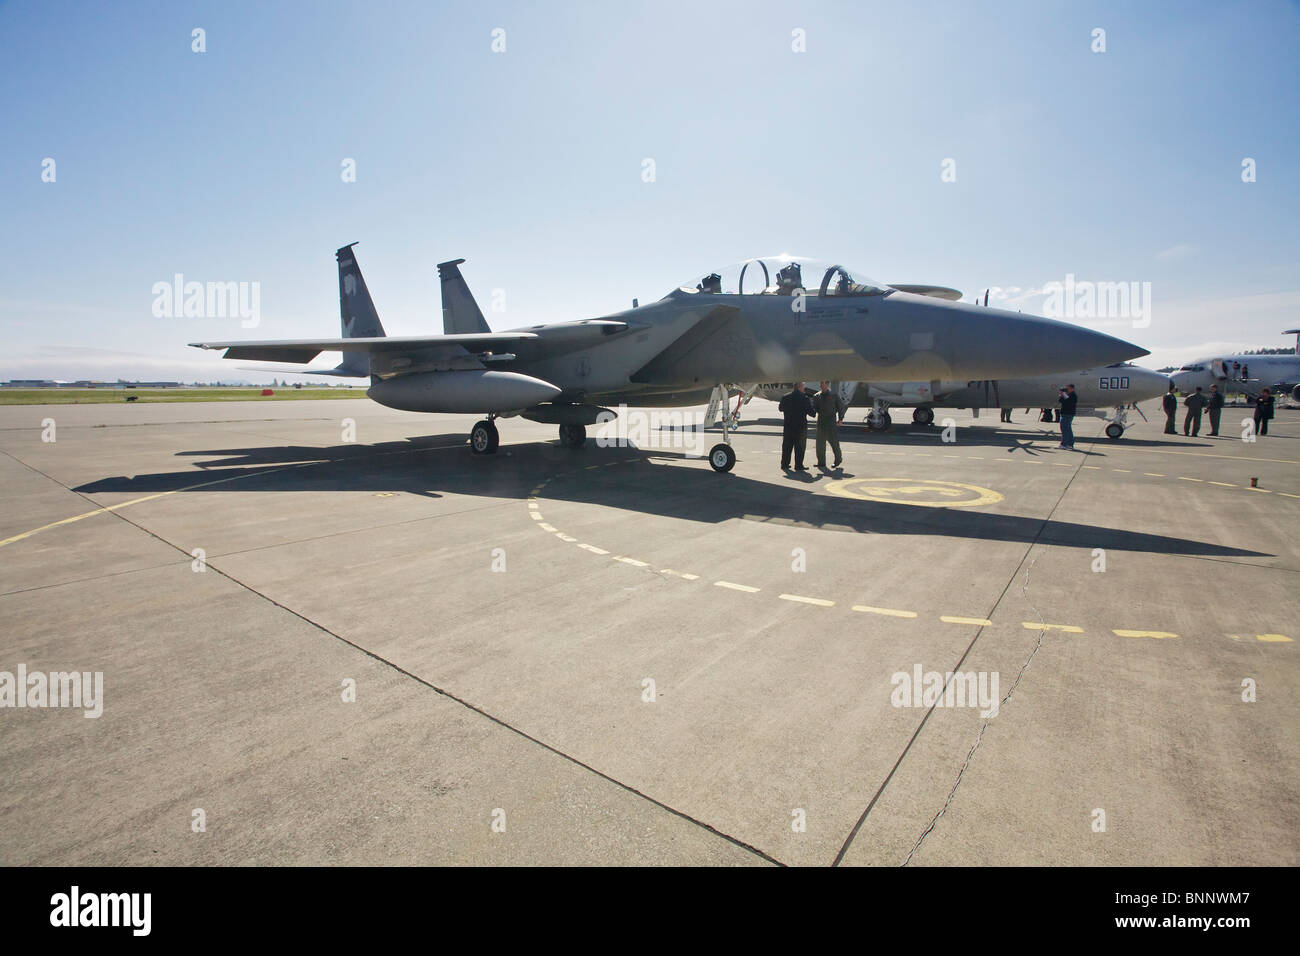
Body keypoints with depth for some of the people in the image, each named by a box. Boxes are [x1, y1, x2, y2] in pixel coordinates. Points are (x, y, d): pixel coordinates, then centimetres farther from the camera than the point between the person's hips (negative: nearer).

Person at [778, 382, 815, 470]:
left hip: (788, 427, 4)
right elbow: (811, 413, -8)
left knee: (787, 447, 13)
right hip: (801, 427, -4)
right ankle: (798, 465, 7)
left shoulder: (786, 398, 0)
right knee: (800, 447, 6)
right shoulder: (805, 398, -10)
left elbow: (781, 408, 15)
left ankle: (784, 464, 17)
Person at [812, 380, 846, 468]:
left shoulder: (833, 395, -1)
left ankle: (838, 459, 15)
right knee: (820, 443, 5)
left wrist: (840, 419, 0)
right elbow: (813, 407, 7)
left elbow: (841, 407, 4)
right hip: (820, 422, 4)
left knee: (833, 442, -5)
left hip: (831, 422, -4)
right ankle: (821, 462, 13)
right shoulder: (817, 396, 9)